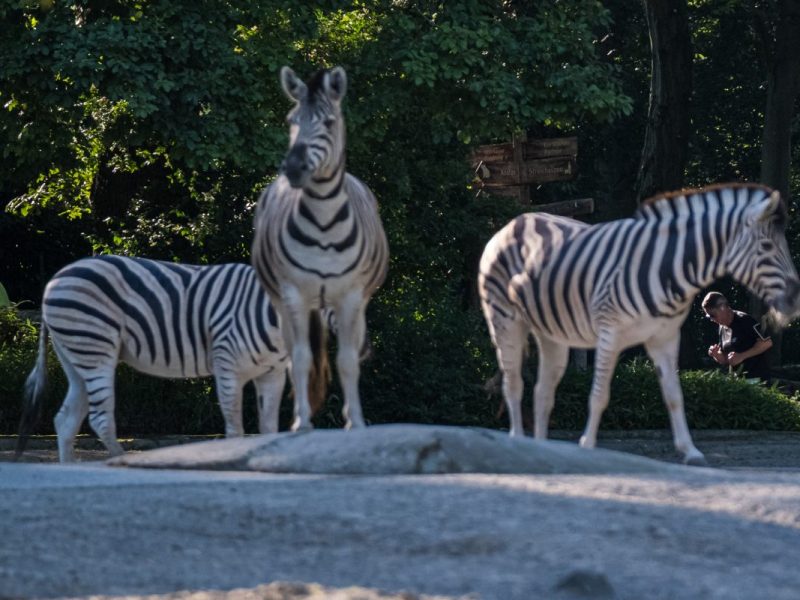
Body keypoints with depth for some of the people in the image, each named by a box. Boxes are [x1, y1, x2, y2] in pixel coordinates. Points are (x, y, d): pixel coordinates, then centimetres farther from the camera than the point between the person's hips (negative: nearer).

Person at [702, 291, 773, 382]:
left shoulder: (744, 320, -12)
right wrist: (716, 355, -4)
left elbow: (767, 343, -15)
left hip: (756, 378, -8)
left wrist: (741, 356, -21)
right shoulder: (723, 328, 12)